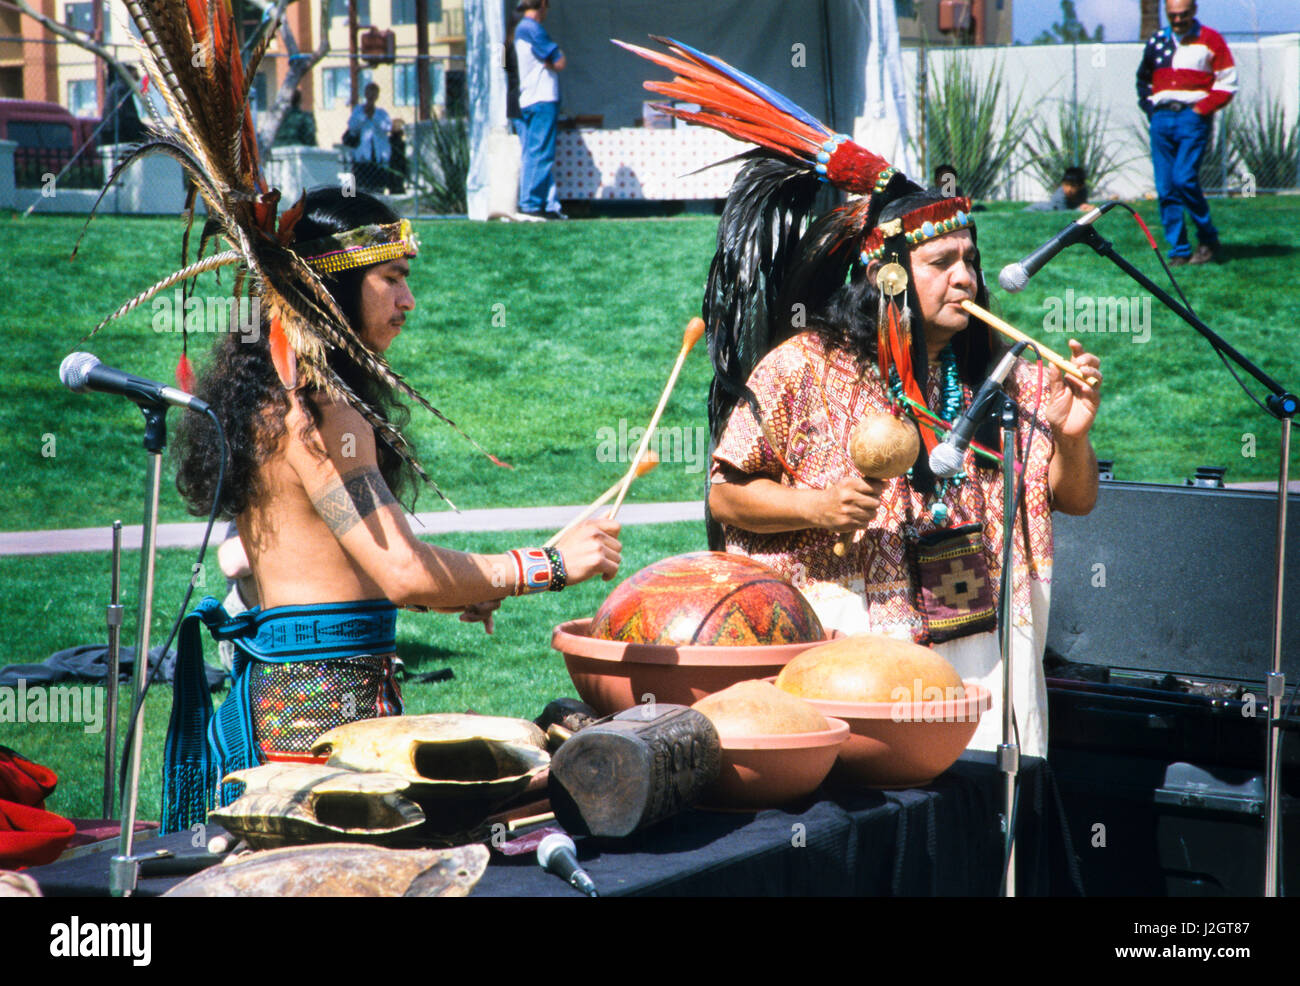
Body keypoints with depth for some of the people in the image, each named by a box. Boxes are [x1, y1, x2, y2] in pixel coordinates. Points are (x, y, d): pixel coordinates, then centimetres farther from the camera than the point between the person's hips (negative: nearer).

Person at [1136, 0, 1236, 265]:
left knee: (1184, 179, -18)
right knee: (1165, 188, 0)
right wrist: (1149, 107, 11)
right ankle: (1179, 251, 6)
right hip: (1161, 119, 5)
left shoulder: (1210, 40, 2)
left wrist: (1202, 108, -9)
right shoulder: (1156, 42, 14)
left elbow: (1227, 83, 0)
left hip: (1193, 117, -5)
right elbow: (1143, 79, 27)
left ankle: (1208, 240, 0)